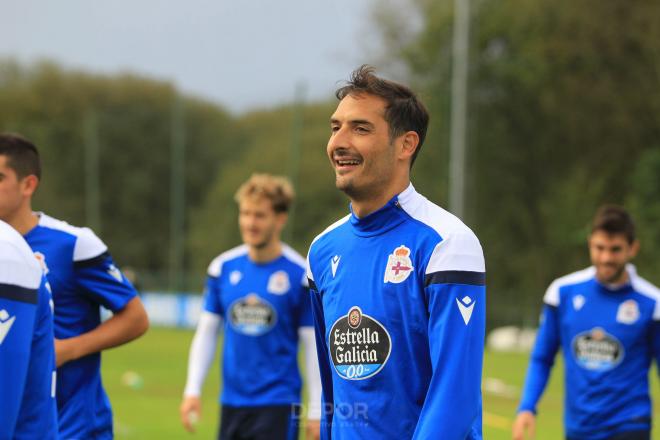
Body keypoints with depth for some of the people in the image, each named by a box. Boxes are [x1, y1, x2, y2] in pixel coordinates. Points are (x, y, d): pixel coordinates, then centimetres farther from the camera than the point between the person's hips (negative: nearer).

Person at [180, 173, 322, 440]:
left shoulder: (301, 275, -8)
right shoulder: (223, 267, 4)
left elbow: (313, 346, -5)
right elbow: (206, 333, 10)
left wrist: (316, 412, -5)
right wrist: (192, 390, 3)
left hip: (277, 407, -5)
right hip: (231, 405, 5)